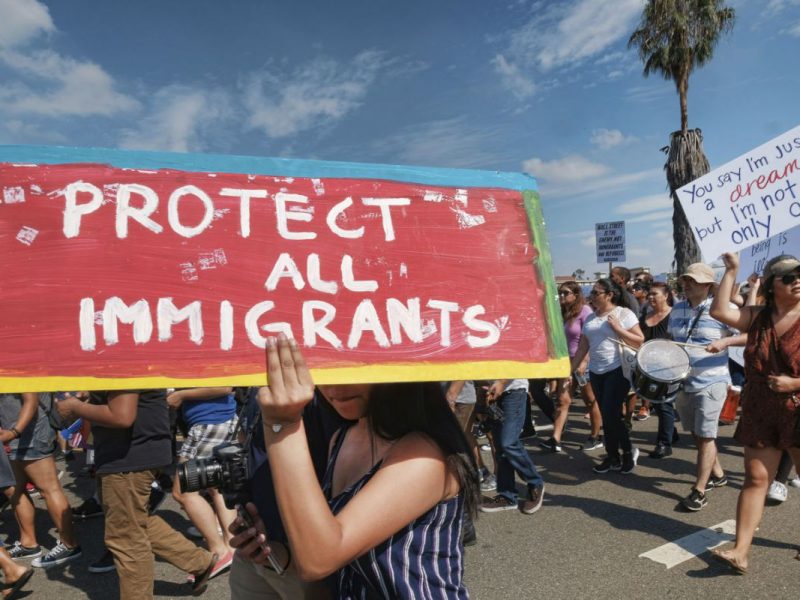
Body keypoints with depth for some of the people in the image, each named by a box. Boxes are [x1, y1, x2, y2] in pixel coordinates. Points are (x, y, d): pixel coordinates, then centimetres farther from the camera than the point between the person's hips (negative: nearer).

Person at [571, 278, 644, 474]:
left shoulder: (624, 313, -5)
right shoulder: (590, 319, 11)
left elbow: (640, 341, -10)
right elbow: (582, 349, 12)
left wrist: (618, 329, -19)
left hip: (618, 370, -6)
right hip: (596, 372, 6)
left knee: (611, 414, -9)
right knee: (606, 416, 10)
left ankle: (628, 450, 15)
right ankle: (613, 457, 21)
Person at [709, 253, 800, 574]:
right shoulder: (758, 316, 3)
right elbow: (719, 311, -10)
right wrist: (731, 271, -8)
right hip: (761, 414, 3)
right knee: (755, 479, 3)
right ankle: (740, 551, 3)